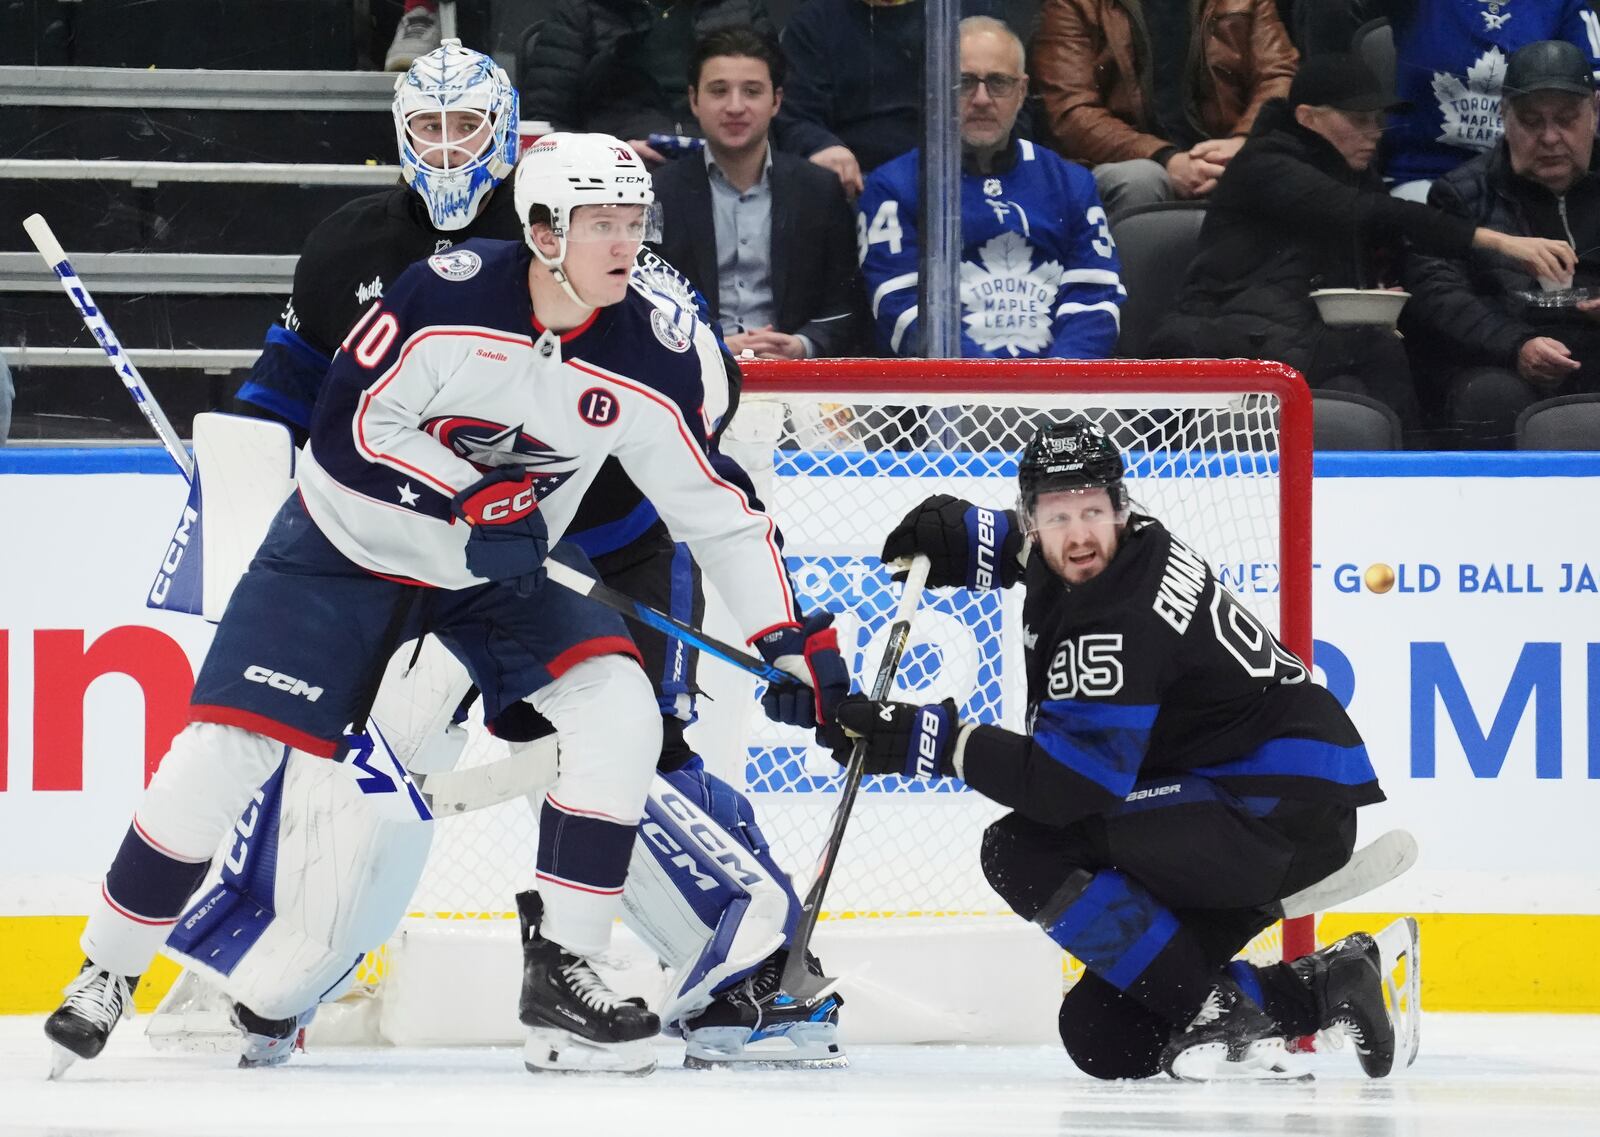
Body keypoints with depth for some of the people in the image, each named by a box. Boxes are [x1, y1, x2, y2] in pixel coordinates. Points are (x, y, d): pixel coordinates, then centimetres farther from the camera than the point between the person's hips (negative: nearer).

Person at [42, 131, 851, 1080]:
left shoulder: (657, 355, -14)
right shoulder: (447, 295, -23)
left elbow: (722, 507, -6)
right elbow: (349, 427, -19)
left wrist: (794, 637, -11)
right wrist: (470, 500, -30)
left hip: (507, 572, 3)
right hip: (348, 542, -3)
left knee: (620, 712, -18)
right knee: (228, 744, -12)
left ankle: (561, 970, -9)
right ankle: (110, 969, 5)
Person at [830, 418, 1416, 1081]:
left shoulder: (1120, 621, -23)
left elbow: (1067, 784, -27)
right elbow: (1044, 552, 33)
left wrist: (935, 740, -23)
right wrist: (960, 536, 16)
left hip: (1290, 813, -10)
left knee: (1023, 851, -19)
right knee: (1103, 1038, 4)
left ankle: (1219, 1013, -16)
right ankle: (1323, 989, 9)